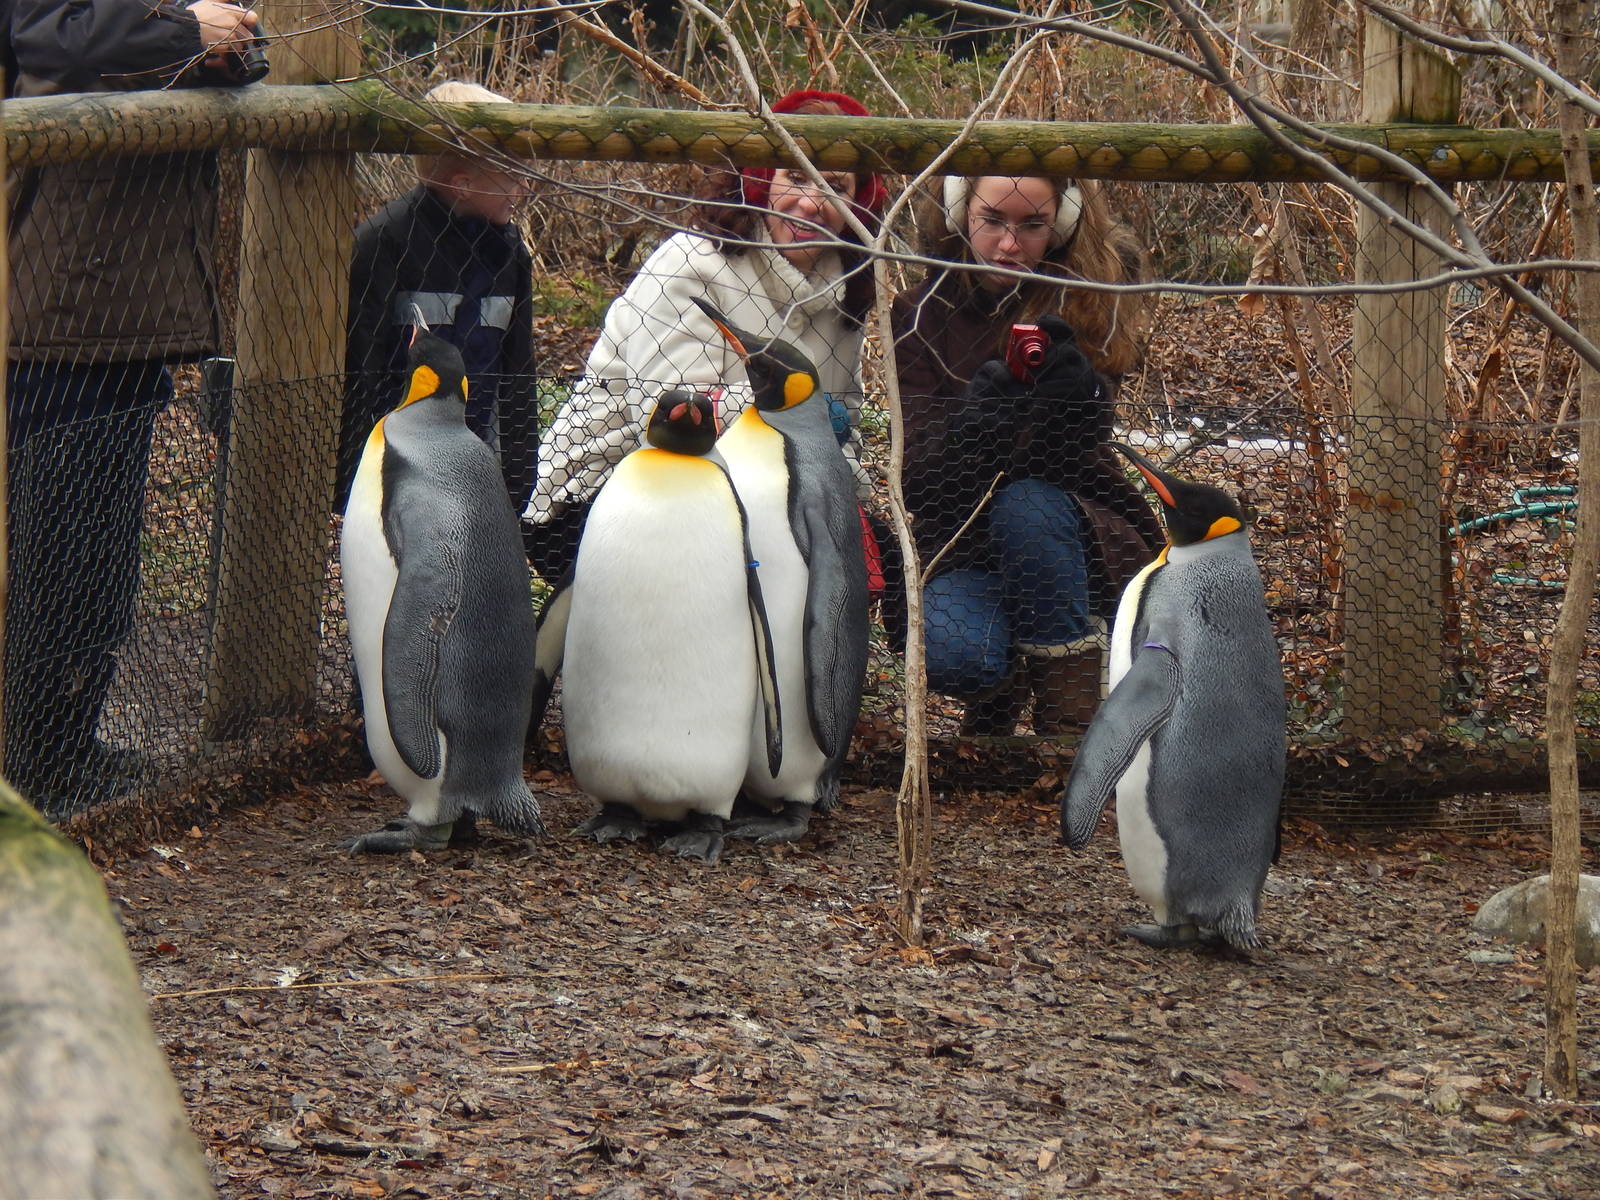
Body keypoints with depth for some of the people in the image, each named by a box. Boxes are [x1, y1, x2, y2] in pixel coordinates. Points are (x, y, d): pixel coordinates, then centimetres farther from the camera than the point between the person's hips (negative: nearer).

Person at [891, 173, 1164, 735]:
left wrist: (1075, 390, -39)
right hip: (964, 549, 1)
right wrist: (974, 425, -32)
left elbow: (1063, 459, -16)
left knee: (1026, 504, -34)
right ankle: (1004, 681, 7)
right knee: (948, 654, -31)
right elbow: (918, 477, -11)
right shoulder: (925, 313, -2)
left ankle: (1070, 711, -17)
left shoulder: (1081, 303, -4)